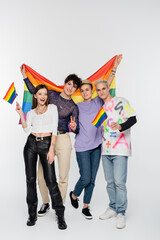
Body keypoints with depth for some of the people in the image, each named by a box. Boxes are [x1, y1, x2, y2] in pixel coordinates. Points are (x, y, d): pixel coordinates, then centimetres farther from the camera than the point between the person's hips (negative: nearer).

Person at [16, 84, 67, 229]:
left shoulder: (52, 108, 7)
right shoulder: (31, 112, 14)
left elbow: (54, 129, -1)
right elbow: (26, 129, -1)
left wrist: (51, 149, -9)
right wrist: (21, 114, -7)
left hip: (46, 144, -3)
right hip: (31, 143, 3)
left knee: (51, 179, -8)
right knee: (30, 179, 4)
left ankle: (60, 215, 4)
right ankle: (32, 214, 18)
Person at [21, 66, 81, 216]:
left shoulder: (73, 107, 3)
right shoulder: (52, 95, 7)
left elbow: (76, 130, 1)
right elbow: (35, 91, 20)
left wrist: (73, 127, -22)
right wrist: (24, 76, 19)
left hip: (63, 140, -1)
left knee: (63, 176, 1)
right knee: (41, 175, 1)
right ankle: (45, 204, 24)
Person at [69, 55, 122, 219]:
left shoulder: (98, 102, 7)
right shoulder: (77, 107, 4)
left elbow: (106, 85, 4)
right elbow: (73, 125, 14)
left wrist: (115, 67, 1)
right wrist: (72, 126, -7)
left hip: (96, 146, 3)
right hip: (82, 147, -2)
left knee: (92, 179, 7)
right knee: (85, 178, -5)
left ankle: (86, 207, 22)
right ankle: (74, 195, 25)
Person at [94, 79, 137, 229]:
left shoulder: (120, 102, -2)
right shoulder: (101, 108, 17)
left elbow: (133, 119, -12)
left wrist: (121, 126, -30)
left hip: (120, 149, -6)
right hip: (105, 150, 6)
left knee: (119, 182, -9)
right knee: (109, 181, 11)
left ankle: (121, 213, 3)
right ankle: (113, 208, 25)